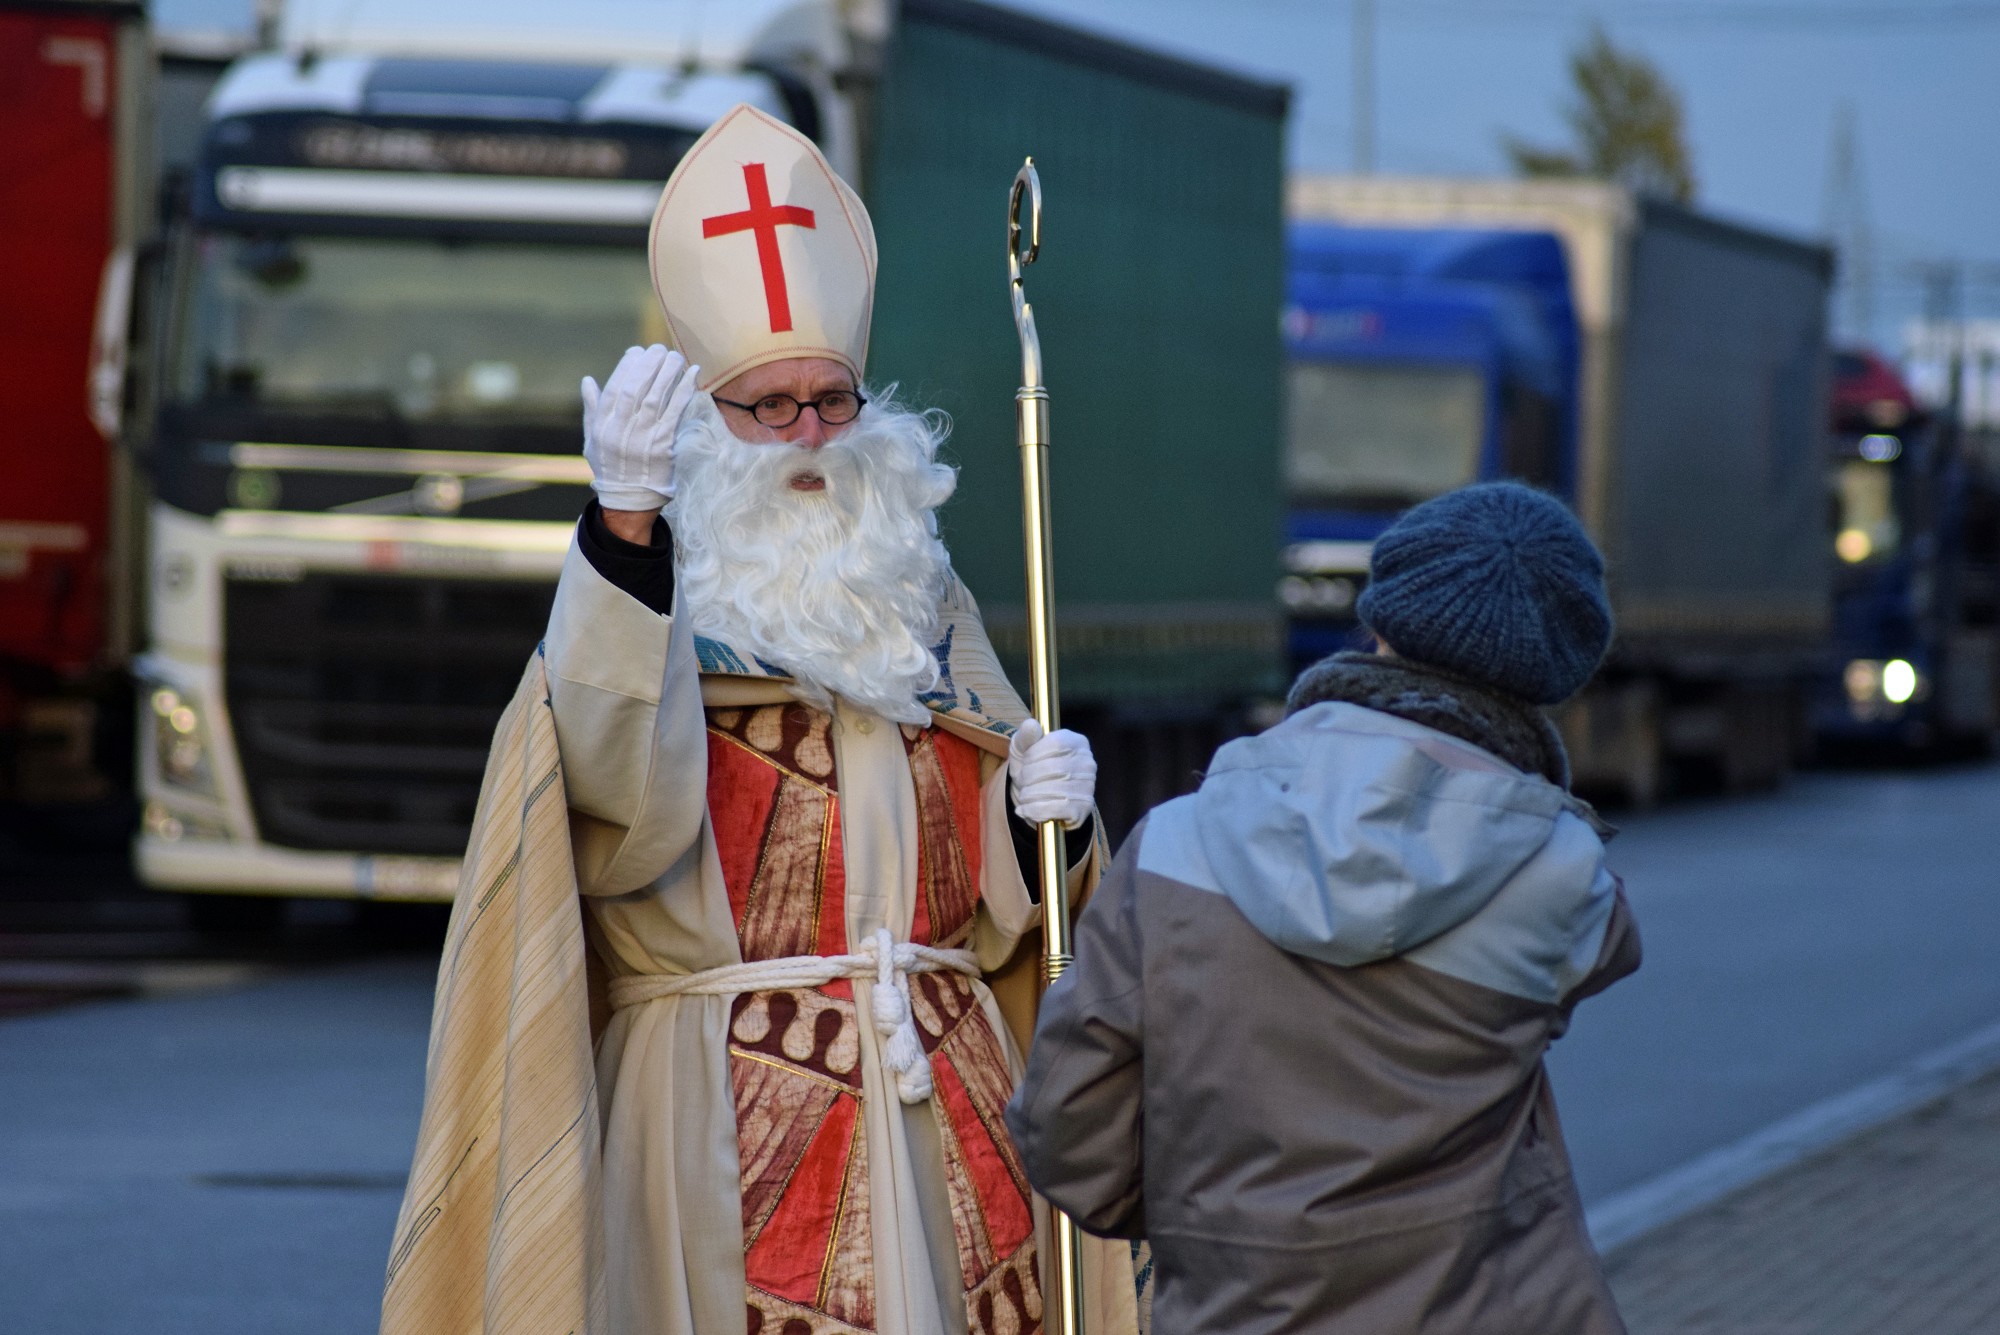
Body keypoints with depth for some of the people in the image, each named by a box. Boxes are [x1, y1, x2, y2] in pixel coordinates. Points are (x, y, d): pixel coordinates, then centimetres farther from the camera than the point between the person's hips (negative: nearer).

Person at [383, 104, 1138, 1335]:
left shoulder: (925, 601, 14)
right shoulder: (645, 597, -2)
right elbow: (623, 809, -25)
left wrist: (1045, 816, -5)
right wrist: (626, 526, -31)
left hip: (940, 1110, 5)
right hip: (732, 1123, -5)